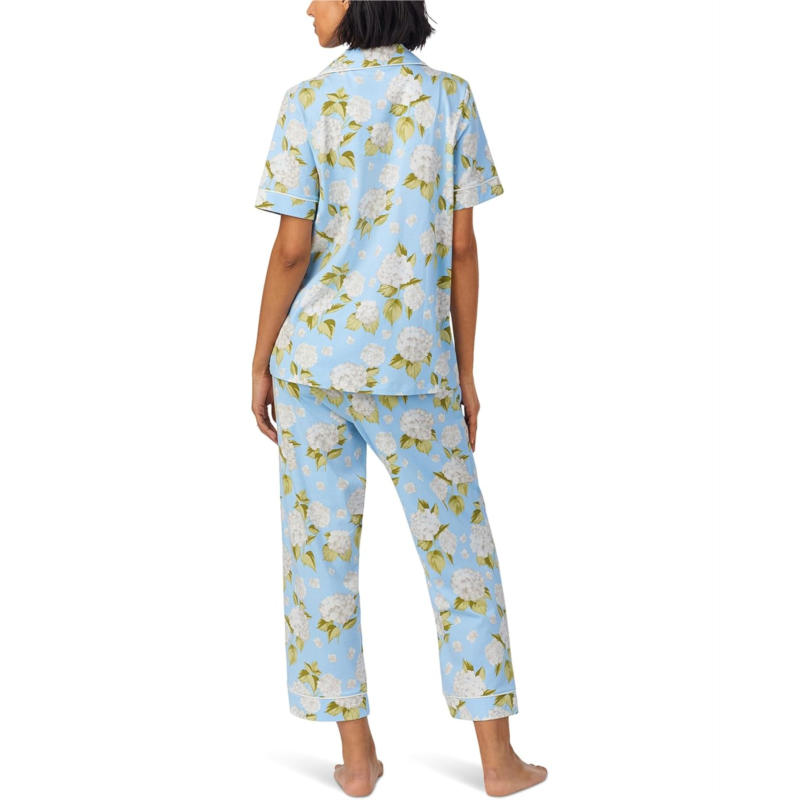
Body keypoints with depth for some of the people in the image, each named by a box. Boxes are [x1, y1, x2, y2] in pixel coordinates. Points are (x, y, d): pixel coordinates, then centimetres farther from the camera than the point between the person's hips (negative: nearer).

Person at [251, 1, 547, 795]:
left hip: (315, 354, 0)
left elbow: (292, 249, -9)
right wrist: (465, 372, 4)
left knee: (323, 549, 9)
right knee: (459, 549, 9)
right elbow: (461, 248, -3)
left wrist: (261, 363, 2)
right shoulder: (450, 96, -2)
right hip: (412, 363, 0)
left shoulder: (308, 102, -6)